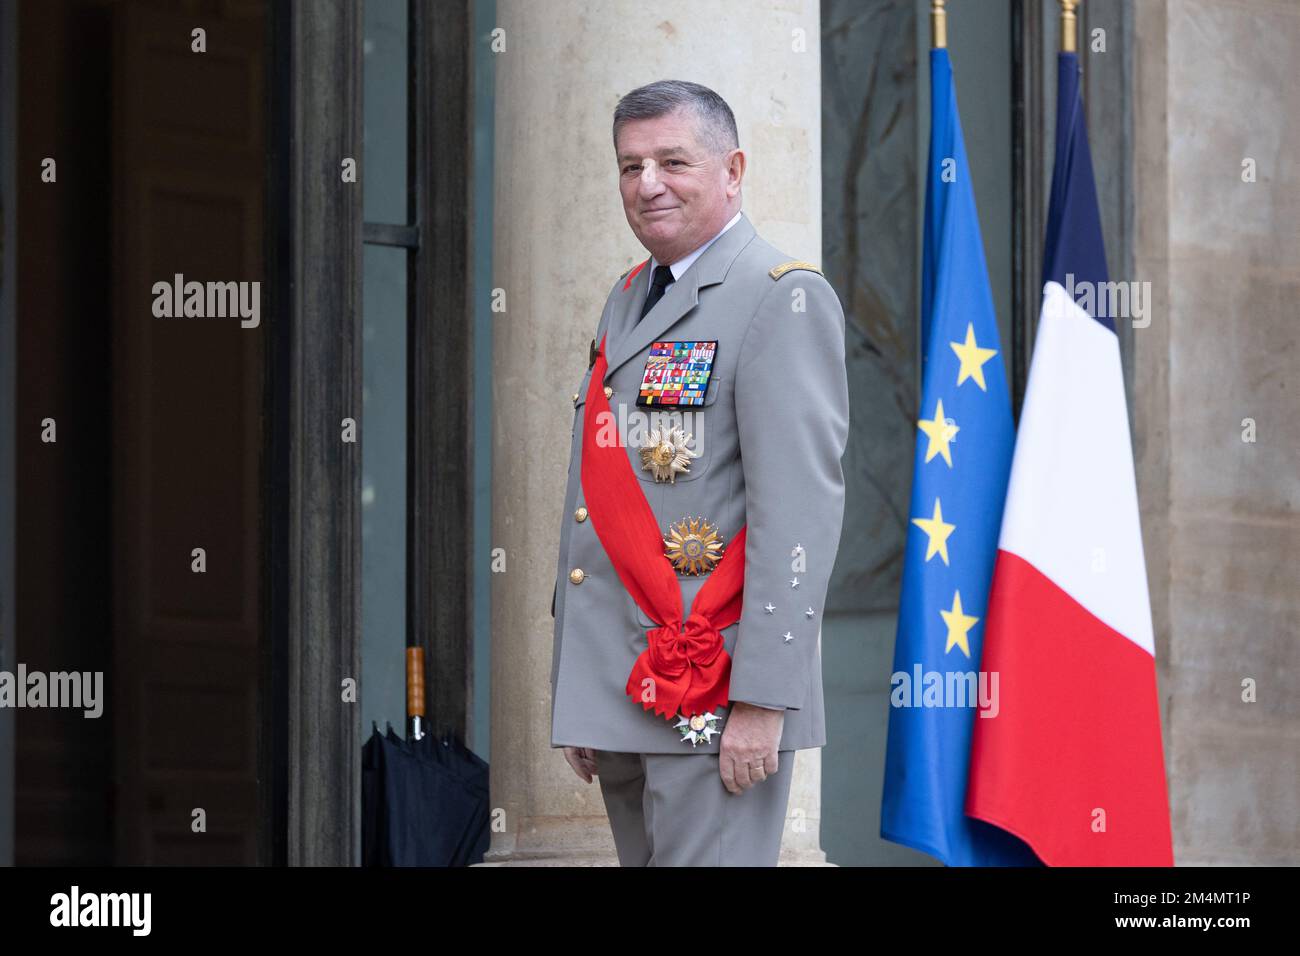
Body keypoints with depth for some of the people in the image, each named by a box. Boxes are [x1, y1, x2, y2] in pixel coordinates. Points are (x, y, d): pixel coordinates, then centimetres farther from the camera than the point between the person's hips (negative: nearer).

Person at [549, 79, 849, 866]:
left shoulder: (784, 300, -7)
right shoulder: (627, 301, 20)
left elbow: (801, 508, -15)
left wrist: (762, 700, -21)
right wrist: (576, 695, 17)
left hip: (716, 703, -8)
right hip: (619, 697, 8)